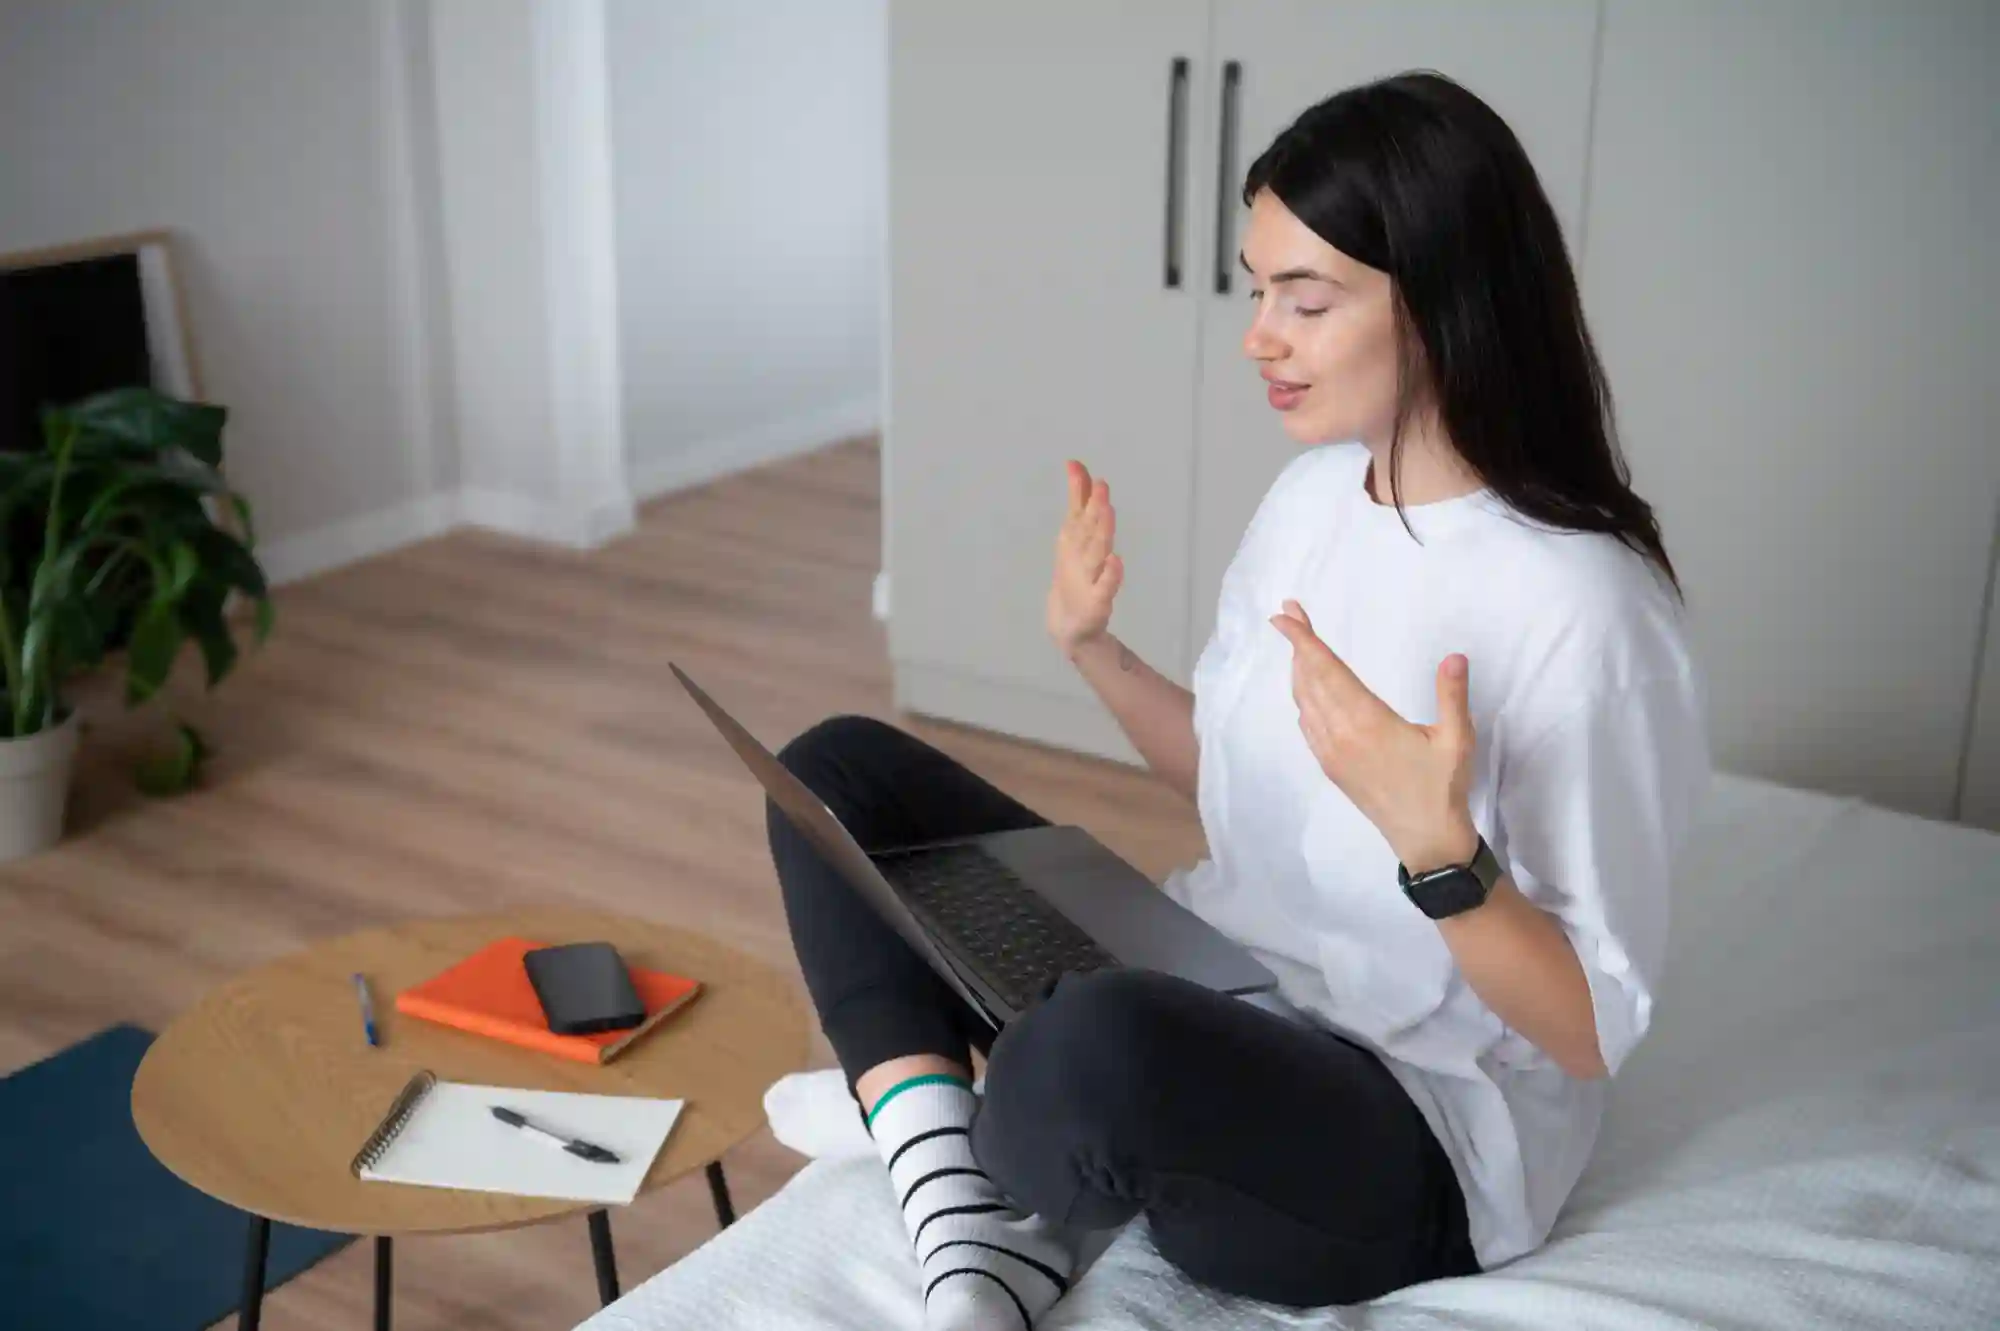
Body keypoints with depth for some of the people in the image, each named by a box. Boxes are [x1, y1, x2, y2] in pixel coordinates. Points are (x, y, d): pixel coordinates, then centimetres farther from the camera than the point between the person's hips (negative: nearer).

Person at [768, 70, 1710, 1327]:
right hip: (1206, 996, 8)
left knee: (1095, 1049, -41)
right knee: (843, 770, 1)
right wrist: (1094, 649, 0)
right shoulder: (1317, 492, 1)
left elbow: (1592, 1032, -18)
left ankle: (912, 1107, -3)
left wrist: (1433, 842, -34)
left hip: (1416, 1147, -8)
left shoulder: (1582, 608, -23)